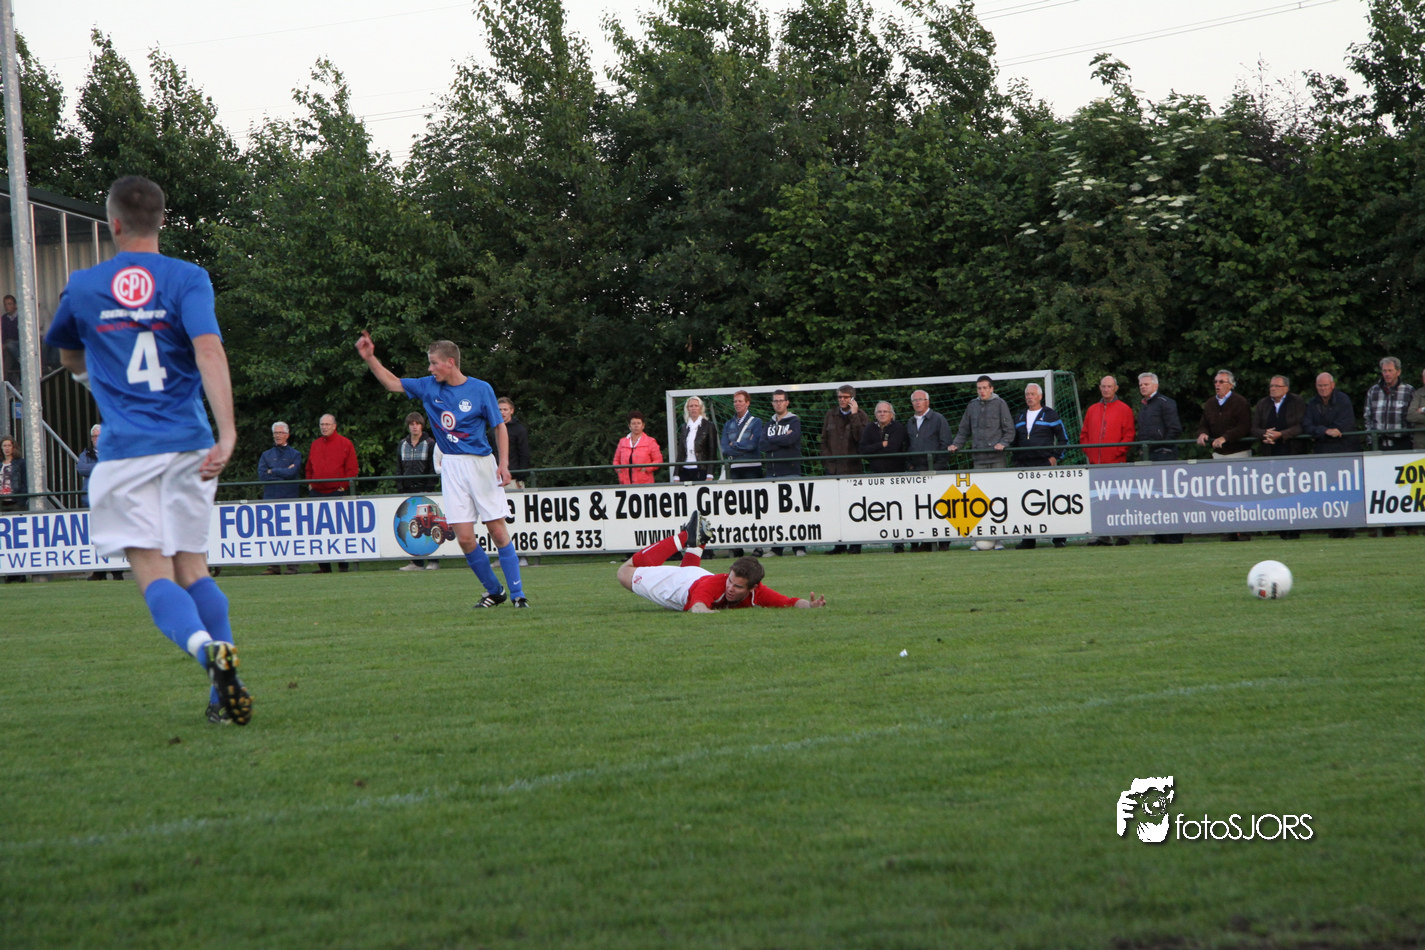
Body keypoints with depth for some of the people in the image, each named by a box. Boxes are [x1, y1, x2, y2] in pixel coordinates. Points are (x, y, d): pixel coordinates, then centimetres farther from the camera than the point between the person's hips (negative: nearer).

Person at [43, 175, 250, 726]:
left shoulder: (83, 287, 8)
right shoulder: (187, 279, 1)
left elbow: (70, 359, 26)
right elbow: (208, 349, -14)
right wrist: (227, 434, -21)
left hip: (125, 450, -1)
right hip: (187, 443, 1)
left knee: (154, 572, -7)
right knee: (192, 566, 13)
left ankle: (209, 649, -36)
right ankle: (225, 690, 2)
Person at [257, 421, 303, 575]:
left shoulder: (295, 455, 13)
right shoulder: (266, 455, 18)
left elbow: (291, 472, -5)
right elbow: (262, 475, 3)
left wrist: (273, 471, 3)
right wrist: (283, 474, -2)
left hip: (290, 498, -2)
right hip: (270, 498, 2)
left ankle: (292, 565, -5)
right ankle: (273, 566, -2)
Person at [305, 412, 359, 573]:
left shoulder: (345, 443, 1)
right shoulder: (315, 445, 15)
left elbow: (352, 468, -1)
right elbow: (309, 468, 22)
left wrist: (344, 485, -7)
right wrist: (310, 483, 8)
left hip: (338, 492, -5)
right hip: (318, 493, 5)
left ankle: (343, 564, 0)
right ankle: (323, 565, 6)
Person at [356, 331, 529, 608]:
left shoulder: (481, 389, -5)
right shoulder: (429, 387, 6)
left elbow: (499, 427, -1)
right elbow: (392, 383, 16)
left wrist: (503, 463, -11)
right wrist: (369, 357, 5)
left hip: (481, 463, -3)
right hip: (451, 467, 3)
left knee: (498, 531, -4)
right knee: (464, 537, -4)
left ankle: (517, 593, 3)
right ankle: (494, 591, 13)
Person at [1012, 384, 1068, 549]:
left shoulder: (1050, 415, 3)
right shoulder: (1019, 418, 17)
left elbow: (1063, 438, 5)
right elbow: (1015, 441, 25)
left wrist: (1055, 457, -4)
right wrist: (1016, 460, 15)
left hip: (1044, 464, -5)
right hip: (1023, 466, 5)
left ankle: (1058, 538, -1)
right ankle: (1028, 539, 5)